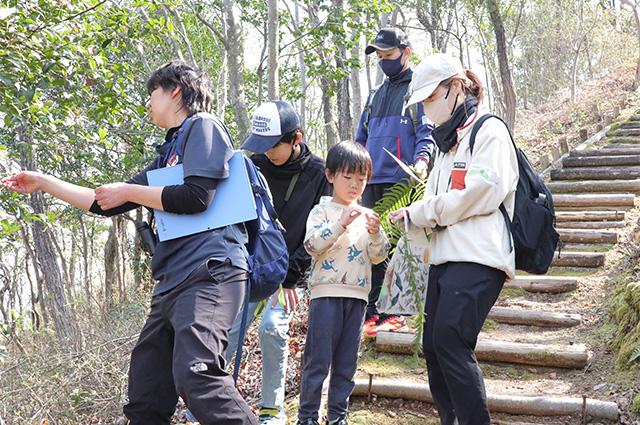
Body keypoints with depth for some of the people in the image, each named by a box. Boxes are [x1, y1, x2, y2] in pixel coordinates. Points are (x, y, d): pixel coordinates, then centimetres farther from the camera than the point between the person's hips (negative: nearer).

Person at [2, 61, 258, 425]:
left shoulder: (203, 126, 1)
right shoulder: (170, 152, 27)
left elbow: (196, 196, -14)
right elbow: (105, 203, 33)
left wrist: (129, 191, -1)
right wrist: (44, 183, 35)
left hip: (208, 271, -9)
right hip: (173, 282, 9)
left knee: (195, 375, -28)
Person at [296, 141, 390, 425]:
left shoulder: (366, 215, 14)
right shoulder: (322, 211, 2)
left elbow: (378, 256, 10)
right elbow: (312, 245, -14)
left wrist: (375, 233, -9)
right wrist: (341, 224, -22)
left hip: (357, 296, 4)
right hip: (326, 293, -4)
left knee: (347, 363, 9)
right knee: (318, 360, -3)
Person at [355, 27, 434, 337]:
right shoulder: (374, 96, 25)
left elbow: (427, 131, -5)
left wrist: (422, 159, -24)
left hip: (402, 181, -6)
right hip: (372, 182, 6)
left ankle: (393, 313, 0)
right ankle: (371, 313, 9)